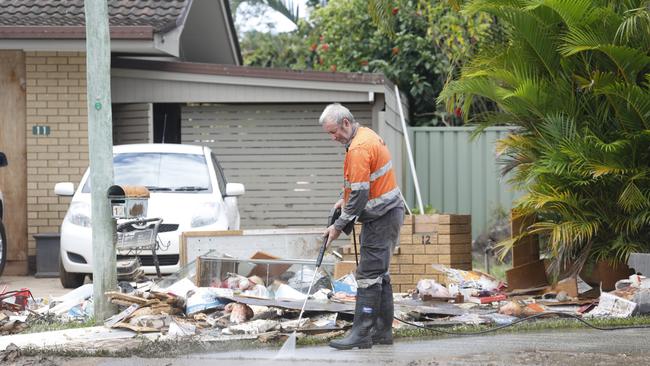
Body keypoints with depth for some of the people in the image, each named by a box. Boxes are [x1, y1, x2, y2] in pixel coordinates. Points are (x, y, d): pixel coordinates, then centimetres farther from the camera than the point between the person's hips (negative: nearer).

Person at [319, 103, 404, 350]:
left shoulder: (358, 149, -21)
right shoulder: (366, 135, 12)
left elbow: (360, 195, -22)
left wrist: (339, 226, -15)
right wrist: (345, 200, 16)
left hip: (380, 218, -11)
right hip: (389, 212, 11)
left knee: (368, 275, -11)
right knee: (379, 274, 13)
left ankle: (361, 333, -12)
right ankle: (383, 331, 17)